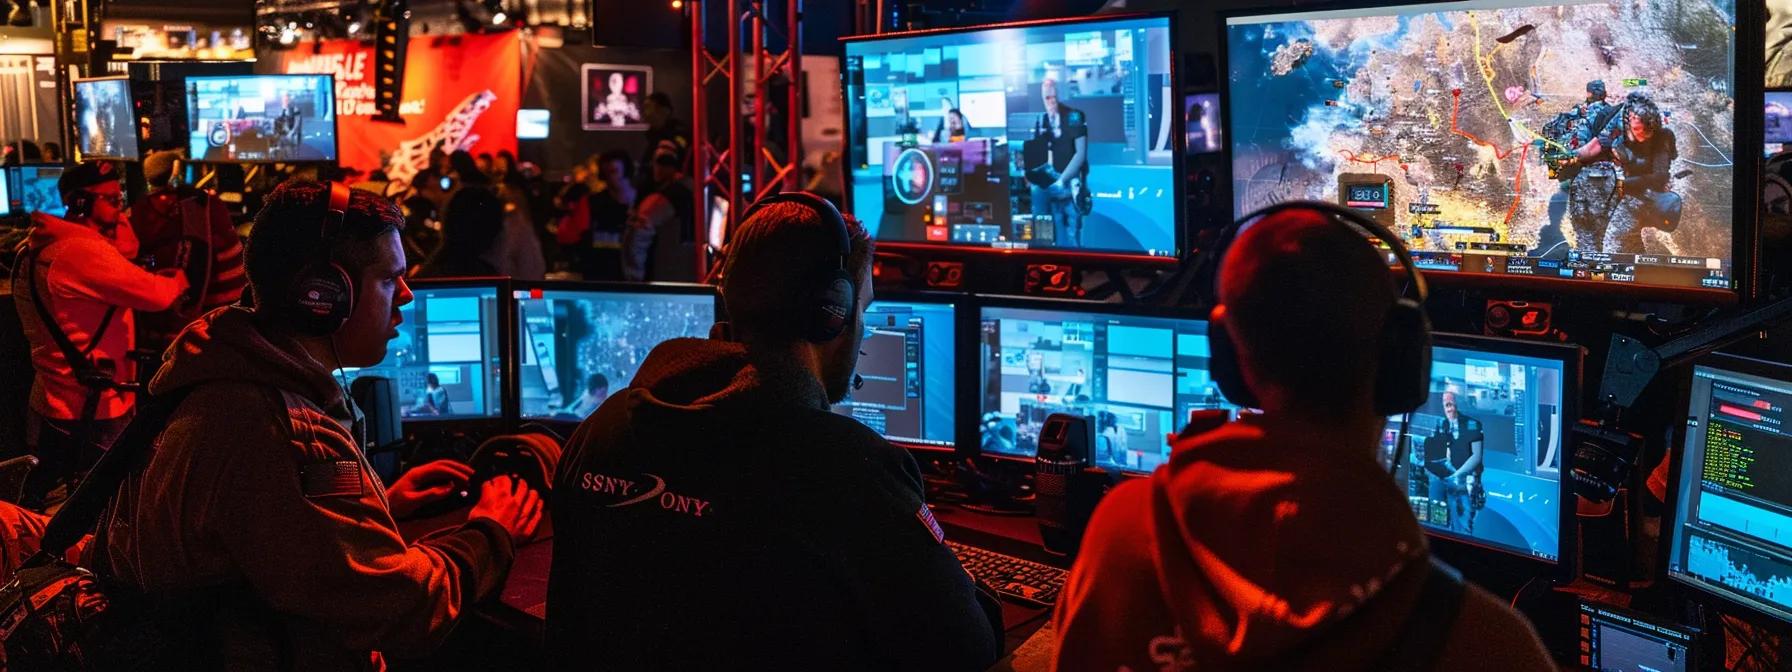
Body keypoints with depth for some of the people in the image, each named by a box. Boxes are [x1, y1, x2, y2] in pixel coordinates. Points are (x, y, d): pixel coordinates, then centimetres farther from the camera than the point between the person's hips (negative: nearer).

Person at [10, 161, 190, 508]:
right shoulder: (84, 251, -22)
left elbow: (128, 248, 14)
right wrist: (179, 278, -4)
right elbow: (158, 294, -23)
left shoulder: (40, 249, 9)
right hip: (90, 414, -10)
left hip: (53, 406, 10)